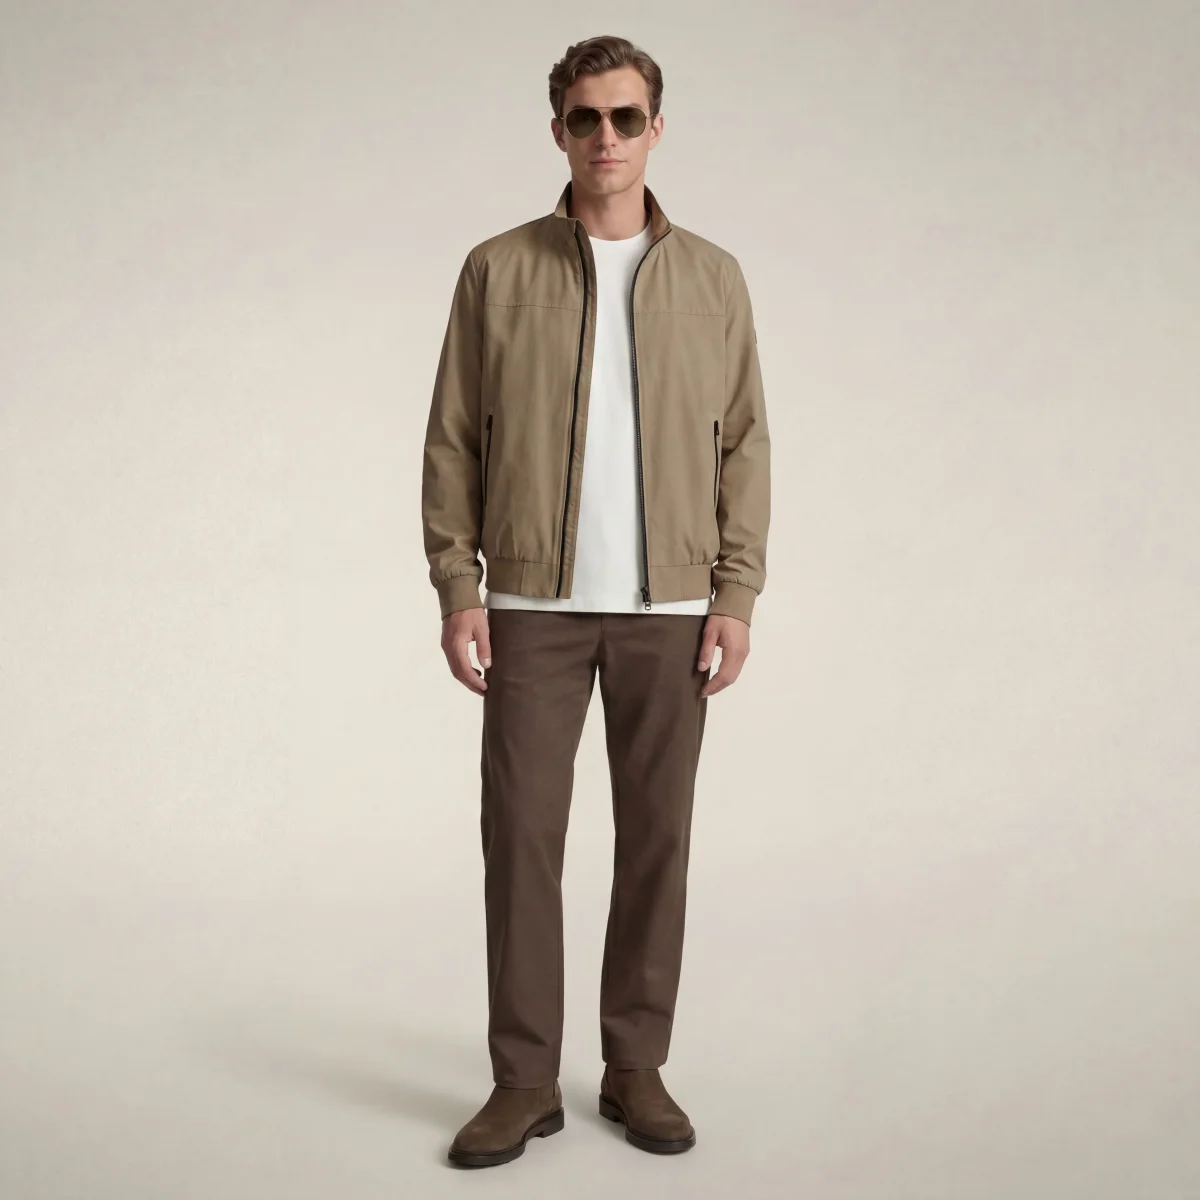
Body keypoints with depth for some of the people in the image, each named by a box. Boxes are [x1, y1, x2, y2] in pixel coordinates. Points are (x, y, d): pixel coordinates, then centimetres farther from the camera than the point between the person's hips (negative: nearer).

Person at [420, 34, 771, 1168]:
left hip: (668, 606, 1)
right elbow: (451, 439, 4)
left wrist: (736, 594, -2)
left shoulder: (713, 277, 7)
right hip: (533, 604, 0)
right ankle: (525, 1082, 11)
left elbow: (744, 443, 6)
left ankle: (636, 1068, 19)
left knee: (655, 838, 5)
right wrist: (456, 589, -4)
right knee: (520, 833, -1)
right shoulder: (497, 269, 5)